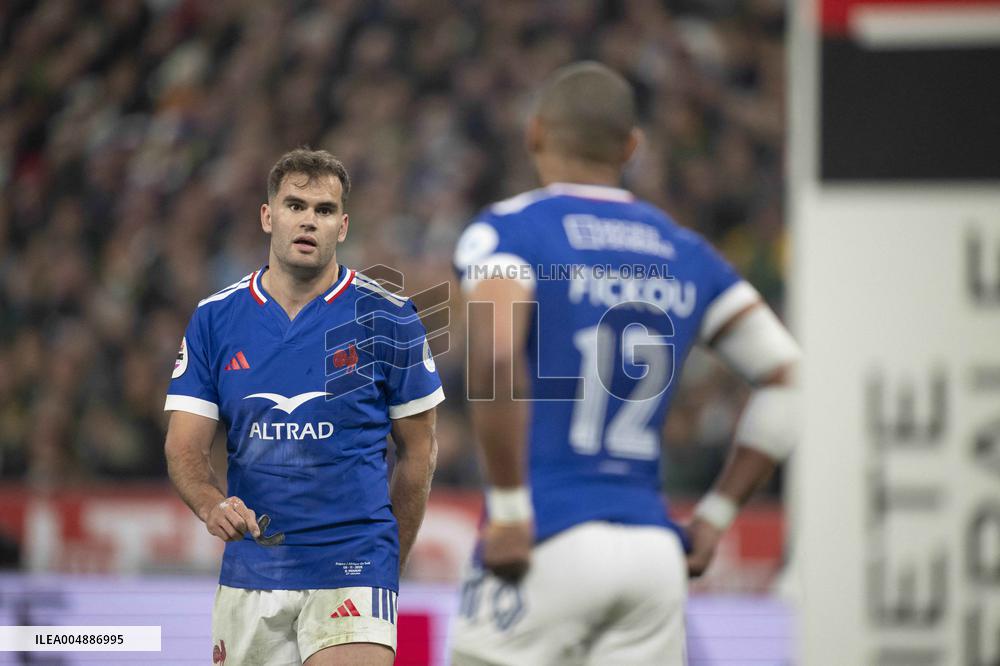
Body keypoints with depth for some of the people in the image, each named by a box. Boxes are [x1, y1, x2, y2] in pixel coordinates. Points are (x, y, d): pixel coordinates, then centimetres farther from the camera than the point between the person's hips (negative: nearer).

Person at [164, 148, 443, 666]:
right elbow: (185, 446, 2)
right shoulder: (215, 319, 5)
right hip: (249, 575, 3)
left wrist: (386, 565, 9)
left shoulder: (387, 318, -1)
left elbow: (418, 450, 7)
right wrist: (212, 505, -20)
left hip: (352, 570, -3)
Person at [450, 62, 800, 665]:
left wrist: (508, 510, -14)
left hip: (548, 546, -5)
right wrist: (715, 516, 15)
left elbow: (497, 358, -20)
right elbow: (786, 378, 13)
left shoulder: (510, 231, -2)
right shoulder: (684, 253, 15)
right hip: (654, 549, 5)